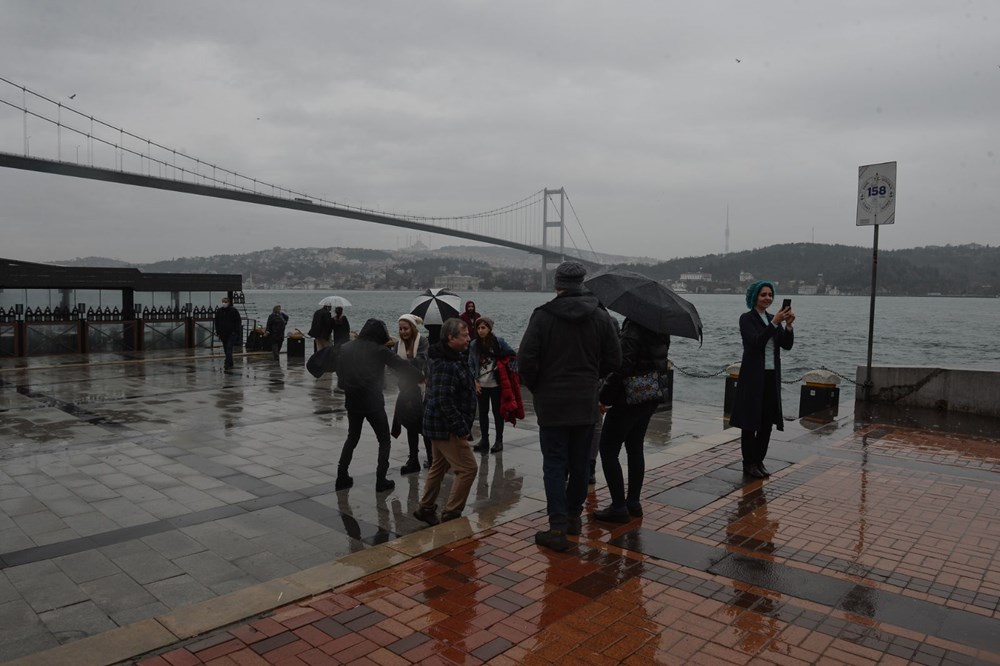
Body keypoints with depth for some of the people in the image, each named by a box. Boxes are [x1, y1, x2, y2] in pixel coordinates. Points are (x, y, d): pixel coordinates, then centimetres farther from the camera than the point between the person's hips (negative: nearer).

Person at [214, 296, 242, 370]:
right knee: (226, 349, 11)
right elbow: (216, 322, 14)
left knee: (229, 348, -14)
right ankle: (230, 363, 22)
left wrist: (236, 332, -10)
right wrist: (217, 332, 8)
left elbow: (238, 322, -3)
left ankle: (228, 364, -17)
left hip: (231, 333, -5)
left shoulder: (234, 311, -5)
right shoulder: (219, 311, 6)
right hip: (223, 333, 5)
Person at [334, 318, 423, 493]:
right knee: (384, 440, 11)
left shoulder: (347, 348, 3)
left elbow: (338, 369, 7)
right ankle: (381, 480, 6)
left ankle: (342, 477, 20)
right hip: (373, 400, -5)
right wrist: (422, 377, 5)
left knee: (352, 437, 22)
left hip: (352, 400, 5)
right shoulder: (380, 350, -9)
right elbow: (402, 366, -5)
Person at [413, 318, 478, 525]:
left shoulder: (455, 358, 11)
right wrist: (461, 428, -24)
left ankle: (426, 508, 32)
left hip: (440, 425, 11)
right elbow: (444, 401, -28)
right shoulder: (446, 365, -24)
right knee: (468, 468, -6)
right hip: (446, 428, -11)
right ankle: (451, 514, 2)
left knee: (440, 466, 20)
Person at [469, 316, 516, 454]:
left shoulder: (499, 342, -7)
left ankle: (499, 441, 18)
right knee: (483, 412, 11)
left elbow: (512, 354, 0)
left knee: (497, 412, 7)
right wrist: (475, 381, -3)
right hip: (481, 385, 3)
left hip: (496, 384, -3)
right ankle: (484, 440, 23)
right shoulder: (474, 345, 1)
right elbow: (471, 365, 5)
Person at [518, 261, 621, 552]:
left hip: (552, 403, -3)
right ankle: (574, 516, 30)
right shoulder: (601, 317, 0)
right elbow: (614, 359, 3)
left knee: (555, 465, 2)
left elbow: (526, 360, -14)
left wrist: (536, 387, 3)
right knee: (580, 464, 16)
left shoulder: (543, 315, -11)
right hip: (586, 403, 4)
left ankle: (558, 528, -1)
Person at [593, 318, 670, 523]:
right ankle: (633, 502, 26)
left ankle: (619, 507, 3)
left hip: (628, 400, -9)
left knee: (608, 451, 1)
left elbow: (623, 366, -26)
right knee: (635, 448, 19)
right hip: (651, 398, 9)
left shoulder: (632, 331, -22)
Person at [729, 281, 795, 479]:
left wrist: (788, 325, -12)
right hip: (753, 376, -6)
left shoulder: (772, 318, 11)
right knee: (750, 422, 1)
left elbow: (787, 345, 3)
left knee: (767, 421, 9)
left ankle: (759, 461, 21)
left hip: (771, 376, 6)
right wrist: (775, 323, -26)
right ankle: (748, 463, 10)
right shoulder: (747, 318, -7)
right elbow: (756, 342, -21)